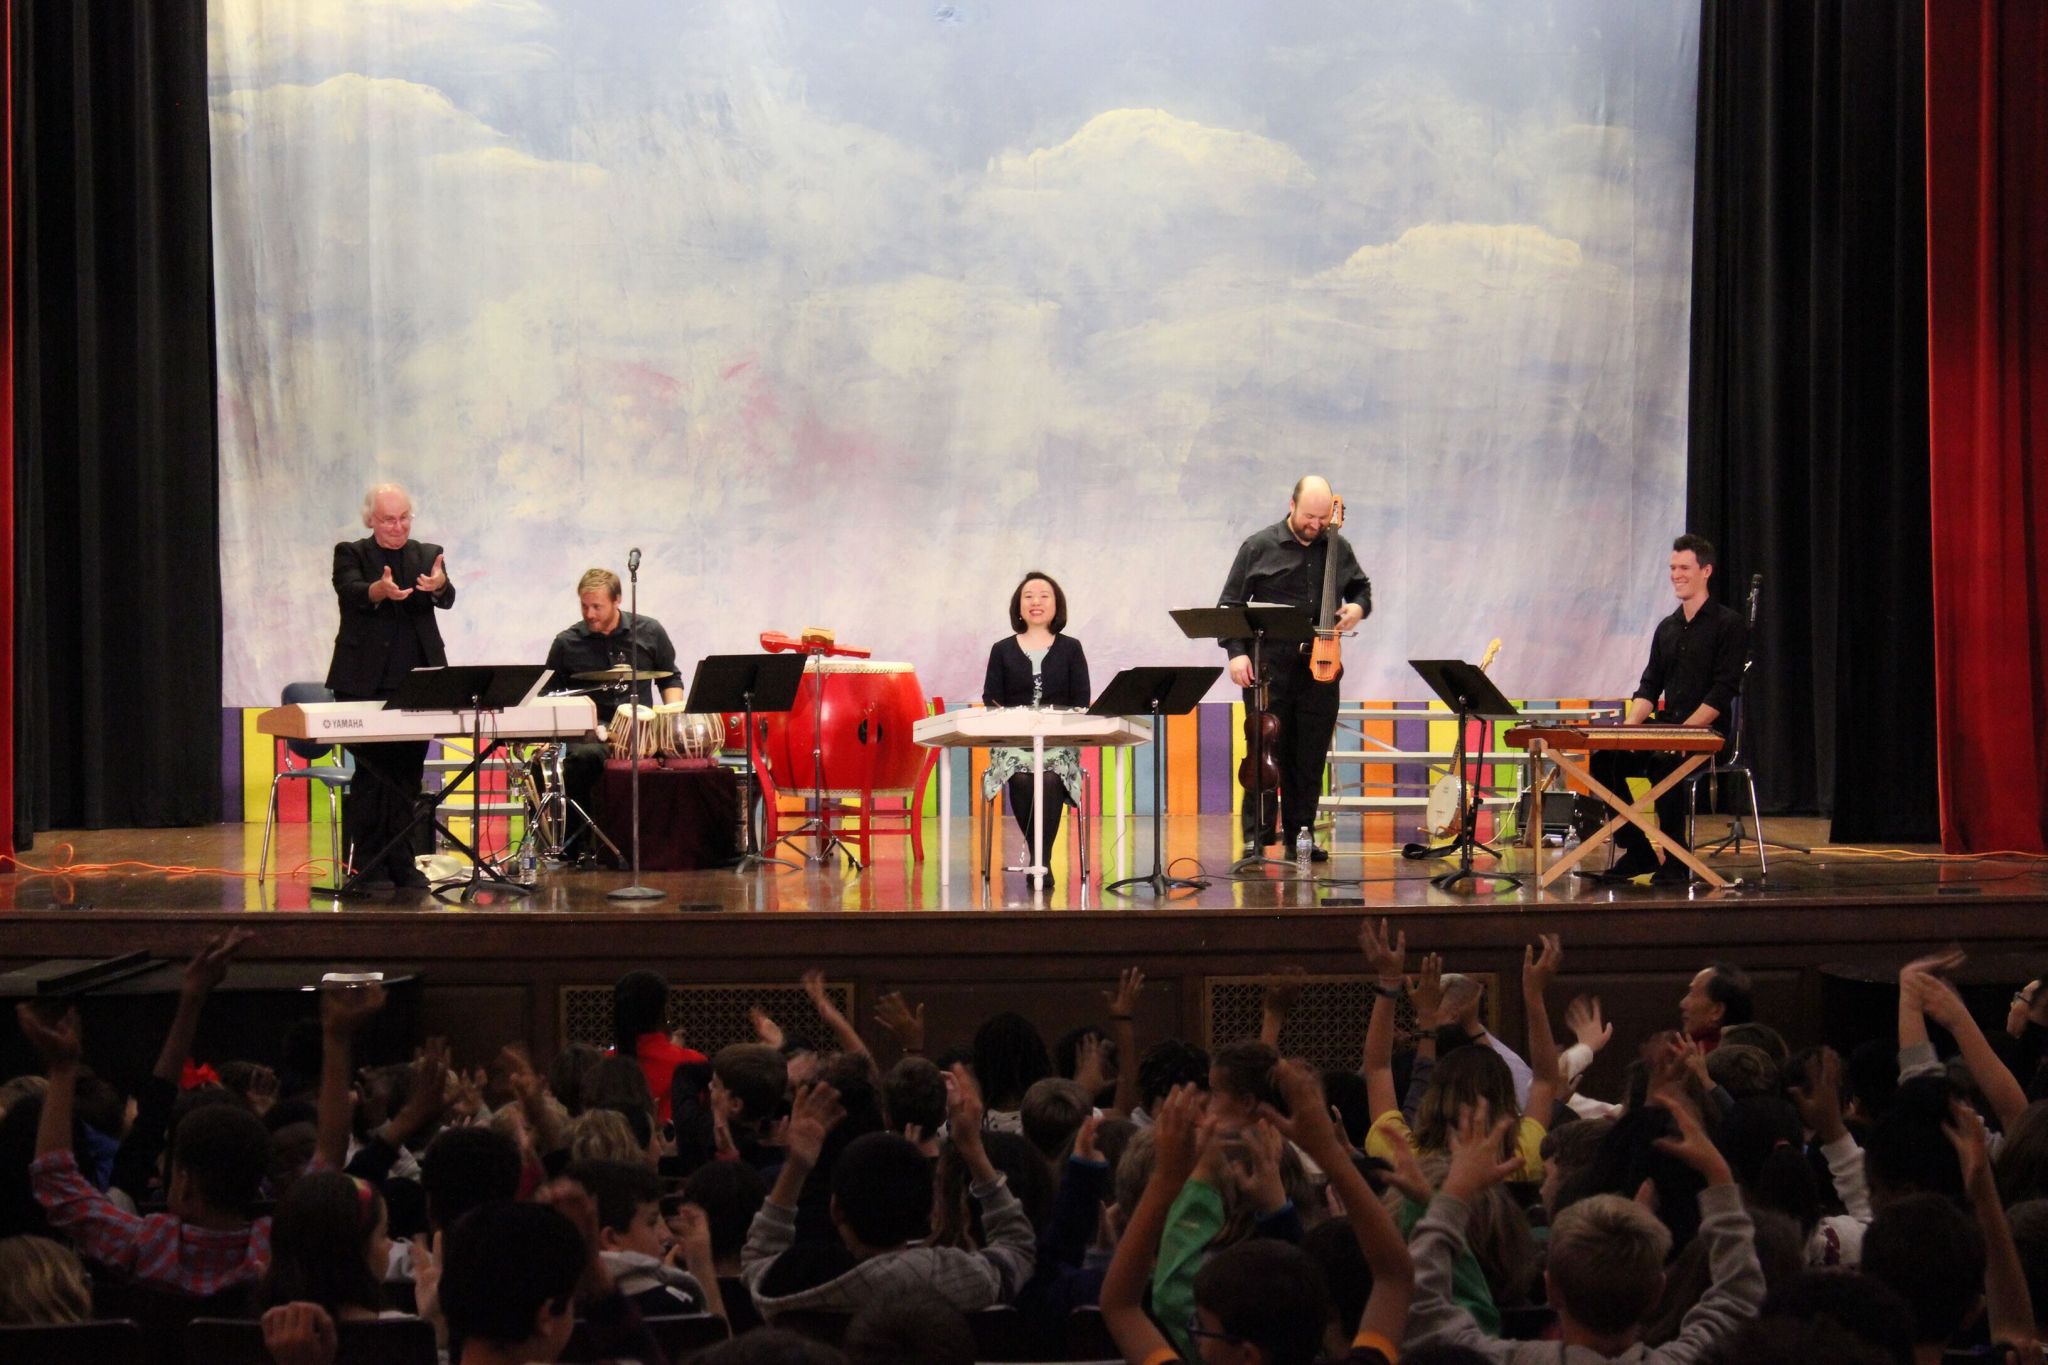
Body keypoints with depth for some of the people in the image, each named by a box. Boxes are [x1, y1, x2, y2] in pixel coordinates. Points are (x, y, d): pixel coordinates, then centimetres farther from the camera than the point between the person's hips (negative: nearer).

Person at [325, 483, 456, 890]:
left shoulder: (428, 554, 10)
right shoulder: (351, 554, 4)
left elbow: (446, 598, -8)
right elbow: (350, 592, -17)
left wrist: (438, 585, -33)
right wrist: (380, 590, -39)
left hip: (415, 683, 3)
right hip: (365, 684, -3)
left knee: (408, 774, 6)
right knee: (370, 773, -3)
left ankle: (402, 862, 12)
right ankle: (366, 864, 1)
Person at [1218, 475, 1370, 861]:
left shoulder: (1337, 548, 10)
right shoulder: (1259, 547, 0)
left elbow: (1361, 588, 25)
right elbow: (1230, 605, 1)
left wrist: (1358, 607, 1)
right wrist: (1236, 652, -11)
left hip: (1320, 667, 4)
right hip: (1269, 667, -3)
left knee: (1310, 756, 7)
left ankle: (1300, 835, 15)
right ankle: (1256, 836, -1)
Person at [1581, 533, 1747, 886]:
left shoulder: (1729, 625, -4)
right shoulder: (1667, 628, 18)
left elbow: (1722, 691, -12)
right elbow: (1649, 686, 16)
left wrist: (1683, 732, -21)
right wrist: (1629, 725, -4)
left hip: (1708, 733, -7)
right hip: (1666, 728, 7)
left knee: (1662, 764, -34)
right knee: (1605, 759, -15)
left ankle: (1676, 861, -20)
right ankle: (1636, 852, -8)